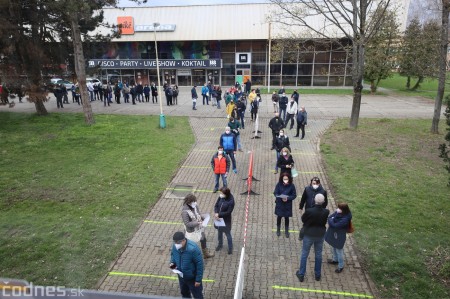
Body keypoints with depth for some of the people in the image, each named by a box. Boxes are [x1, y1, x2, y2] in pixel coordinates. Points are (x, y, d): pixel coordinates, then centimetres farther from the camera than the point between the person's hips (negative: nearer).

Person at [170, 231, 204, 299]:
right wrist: (172, 262, -15)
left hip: (192, 277, -5)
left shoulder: (193, 248, -34)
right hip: (181, 276, 5)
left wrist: (198, 279, -19)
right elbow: (173, 254, 6)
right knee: (184, 293, 29)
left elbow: (199, 264, -25)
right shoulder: (175, 246, -17)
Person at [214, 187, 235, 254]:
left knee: (228, 234, 13)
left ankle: (230, 248, 35)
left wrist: (219, 214, -22)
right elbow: (216, 205, -4)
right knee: (219, 232, 25)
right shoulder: (220, 197, -13)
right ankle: (220, 244, 50)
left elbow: (228, 212, -22)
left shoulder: (231, 201, -27)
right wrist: (216, 213, -20)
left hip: (226, 220, -5)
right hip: (218, 218, 5)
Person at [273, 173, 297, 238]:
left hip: (288, 205, 0)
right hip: (279, 204, 0)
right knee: (279, 216, 14)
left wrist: (287, 198, -24)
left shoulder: (291, 186, -14)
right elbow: (275, 193, -7)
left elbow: (294, 195, -8)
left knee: (286, 217, 12)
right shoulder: (279, 184, -14)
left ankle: (286, 231, 33)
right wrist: (280, 197, -25)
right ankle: (278, 230, 36)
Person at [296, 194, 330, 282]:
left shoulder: (309, 211, -28)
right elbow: (325, 222, -2)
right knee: (318, 254, 21)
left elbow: (303, 219, -11)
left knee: (304, 254, 14)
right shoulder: (326, 212, -19)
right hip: (320, 235, 2)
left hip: (309, 235, -2)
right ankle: (318, 275, 35)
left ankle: (301, 275, 26)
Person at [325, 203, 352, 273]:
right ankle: (335, 260, 51)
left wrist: (331, 220, -15)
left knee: (339, 251, 11)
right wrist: (331, 222, -21)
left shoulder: (345, 219, -32)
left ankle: (341, 266, 32)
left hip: (339, 236, -8)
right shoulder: (338, 213, -10)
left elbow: (335, 225, -30)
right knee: (334, 248, 28)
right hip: (333, 234, 8)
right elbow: (330, 217, -3)